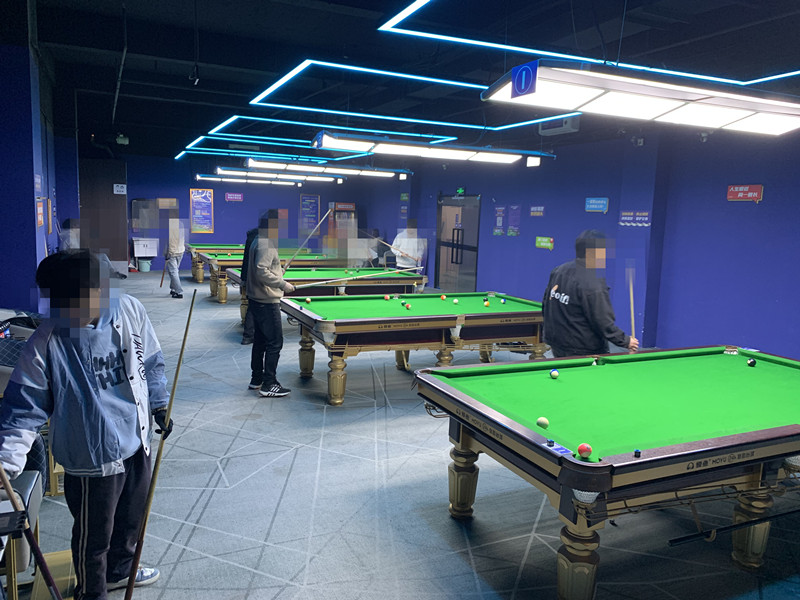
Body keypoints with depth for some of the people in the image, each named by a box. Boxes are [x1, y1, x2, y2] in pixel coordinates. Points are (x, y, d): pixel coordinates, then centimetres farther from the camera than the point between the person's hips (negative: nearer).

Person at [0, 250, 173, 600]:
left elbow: (151, 363, 5)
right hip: (92, 459, -5)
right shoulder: (46, 343, -21)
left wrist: (158, 405, 11)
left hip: (137, 444, 5)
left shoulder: (130, 310, -11)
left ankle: (119, 571, 56)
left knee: (132, 519, 27)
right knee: (93, 537, 16)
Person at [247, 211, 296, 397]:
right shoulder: (266, 245, -18)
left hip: (257, 301, 11)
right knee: (275, 342, -5)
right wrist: (282, 284, -21)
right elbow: (262, 272, -26)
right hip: (267, 302, -11)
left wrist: (277, 271, 14)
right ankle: (269, 385, -1)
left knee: (260, 340, 17)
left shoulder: (258, 241, 15)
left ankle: (256, 379, 27)